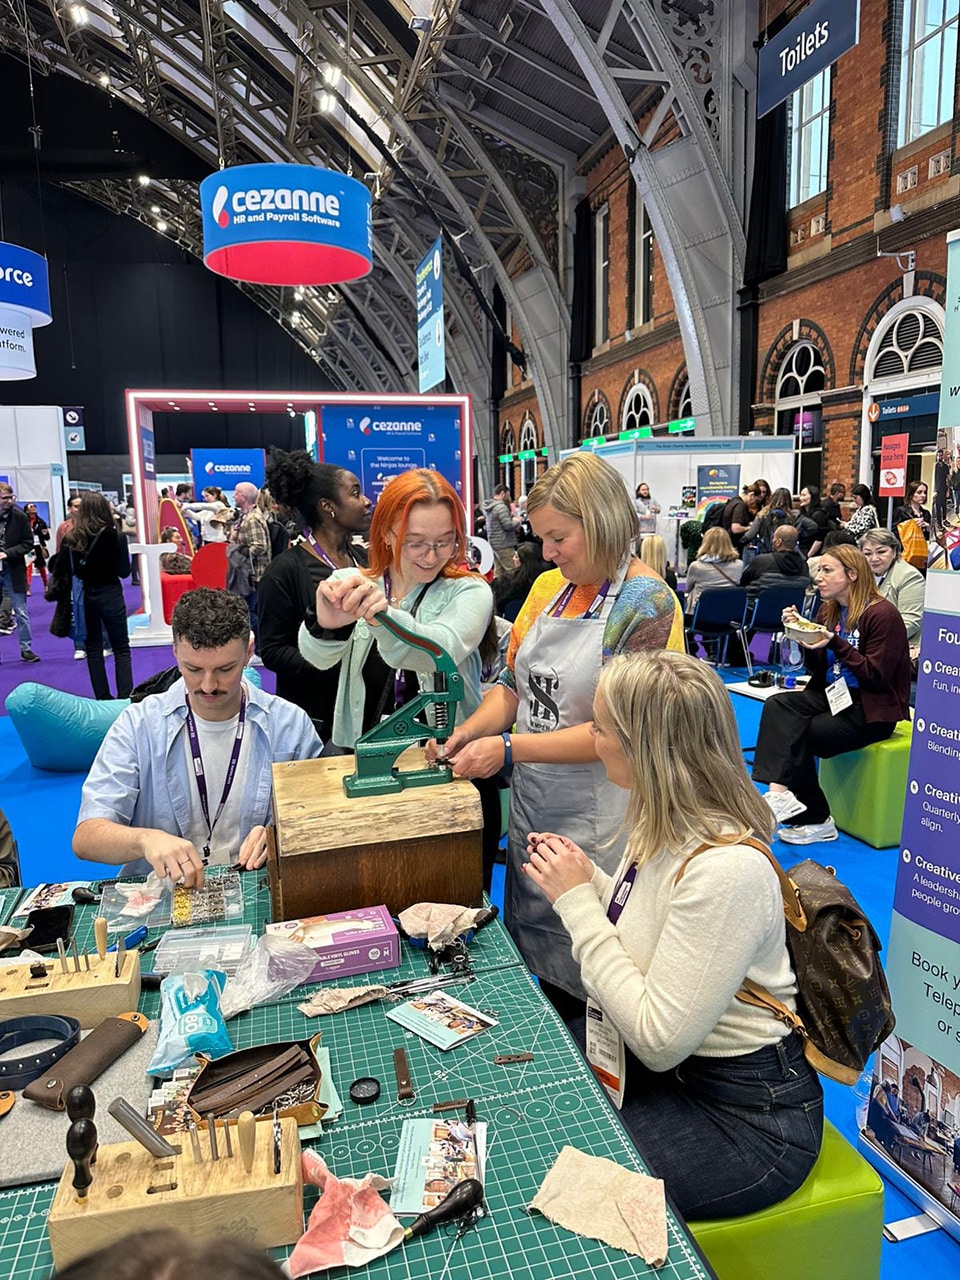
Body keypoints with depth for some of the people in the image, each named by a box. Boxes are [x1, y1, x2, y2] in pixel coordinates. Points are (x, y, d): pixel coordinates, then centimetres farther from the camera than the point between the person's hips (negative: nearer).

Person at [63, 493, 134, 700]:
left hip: (84, 596, 3)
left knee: (93, 648, 13)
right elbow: (124, 571, -7)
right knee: (121, 649, 6)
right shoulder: (115, 536, -11)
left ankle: (102, 698, 15)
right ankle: (124, 697, -3)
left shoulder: (71, 538, -4)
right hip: (110, 595, -2)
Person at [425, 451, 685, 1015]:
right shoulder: (549, 587, 6)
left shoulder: (647, 603, -15)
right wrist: (469, 732, -7)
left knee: (589, 976, 8)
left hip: (597, 818, -7)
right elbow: (513, 683, 11)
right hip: (532, 802, 7)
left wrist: (508, 748, -22)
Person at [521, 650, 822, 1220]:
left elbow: (659, 1040, -28)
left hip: (746, 1116, -8)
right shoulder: (661, 826, -4)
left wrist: (578, 901, -24)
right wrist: (587, 877, -5)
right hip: (659, 1064, 8)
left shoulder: (727, 870, -32)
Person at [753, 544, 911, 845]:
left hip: (872, 709, -7)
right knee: (777, 705, -22)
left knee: (797, 735, -23)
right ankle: (781, 791, -31)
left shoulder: (882, 614, -12)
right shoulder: (829, 610, 10)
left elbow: (877, 676, -18)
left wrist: (834, 643, -25)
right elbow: (819, 669, 11)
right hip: (832, 695, 7)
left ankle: (815, 821, -12)